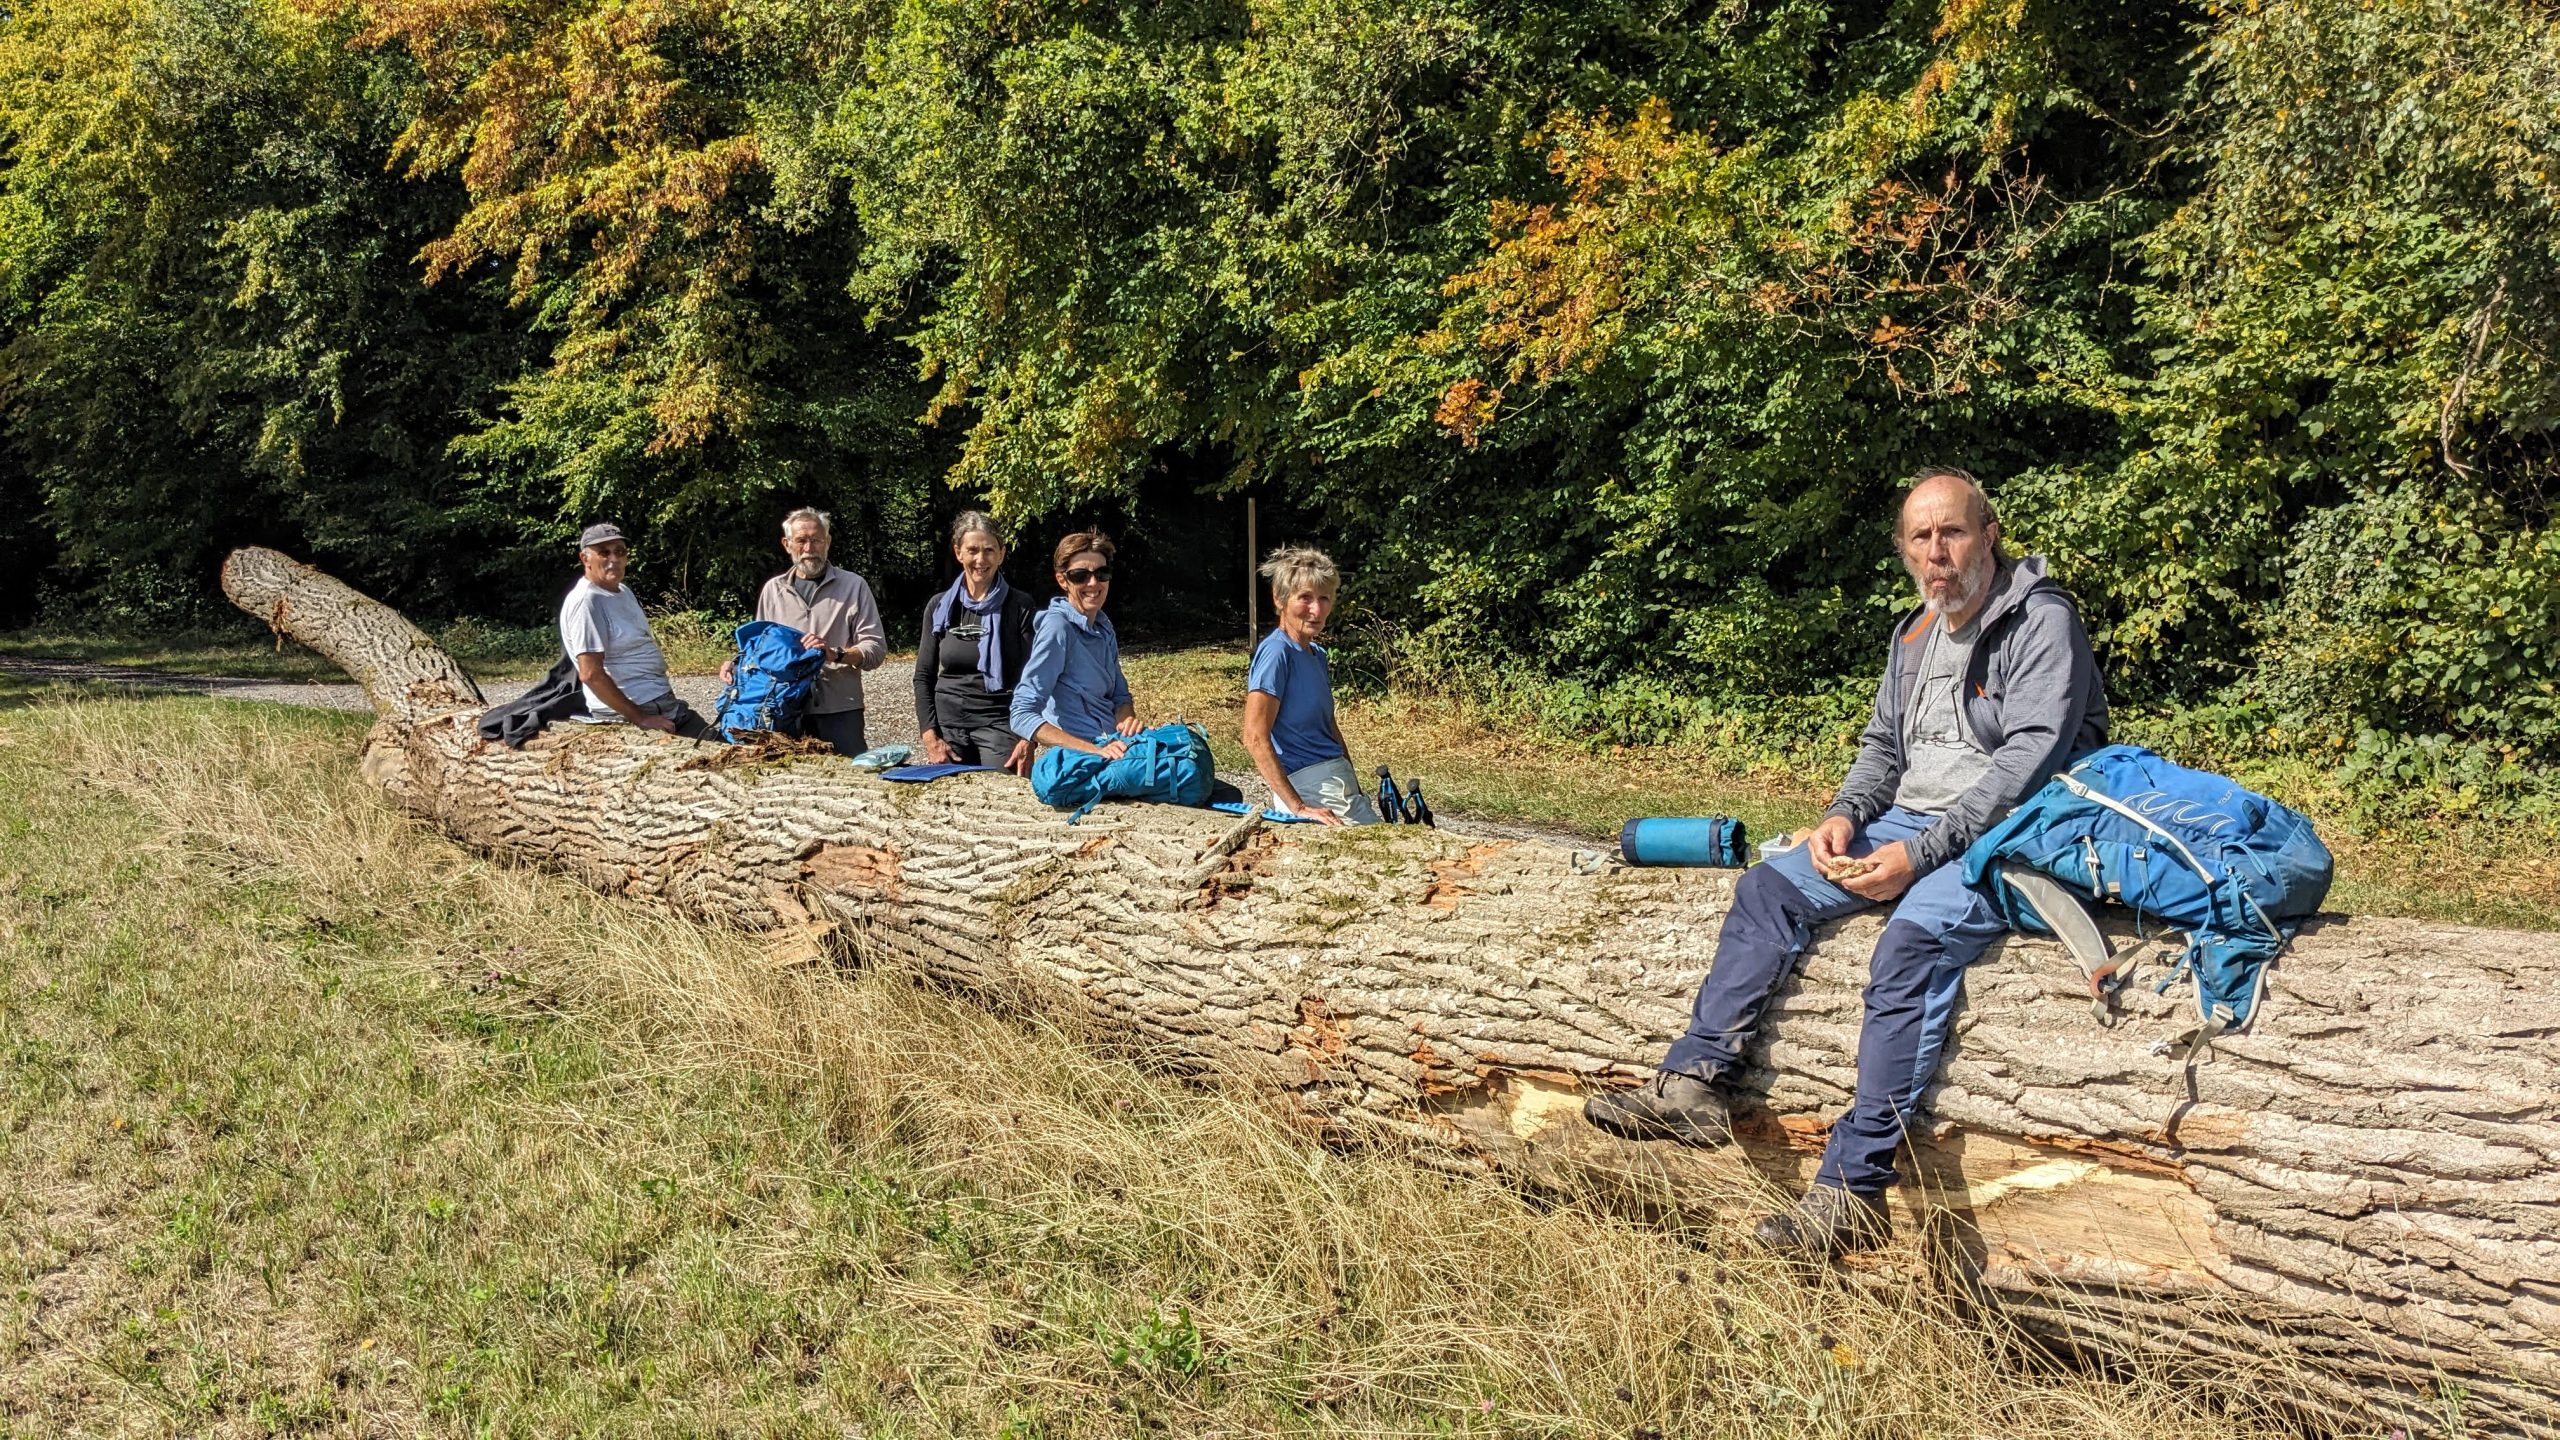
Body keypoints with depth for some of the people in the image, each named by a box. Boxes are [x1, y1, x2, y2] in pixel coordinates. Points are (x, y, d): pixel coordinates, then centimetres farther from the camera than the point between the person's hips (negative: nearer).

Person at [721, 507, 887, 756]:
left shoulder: (853, 586, 5)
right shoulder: (773, 589, 14)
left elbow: (876, 649, -1)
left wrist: (836, 653, -18)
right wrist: (737, 664, 3)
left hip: (839, 710, -2)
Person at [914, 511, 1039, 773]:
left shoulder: (1021, 607, 0)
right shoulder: (939, 607, 9)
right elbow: (924, 676, 11)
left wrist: (1028, 741, -14)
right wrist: (930, 738, -1)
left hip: (1000, 722, -2)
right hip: (947, 721, 3)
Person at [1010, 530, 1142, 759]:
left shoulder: (1103, 627, 10)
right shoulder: (1057, 627, -14)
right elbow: (1023, 716, -21)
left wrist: (1126, 718, -5)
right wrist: (1094, 750, -29)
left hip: (1111, 747, 8)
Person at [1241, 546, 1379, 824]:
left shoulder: (1317, 655, 14)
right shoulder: (1276, 652, -12)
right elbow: (1255, 739, -18)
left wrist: (1355, 787, 19)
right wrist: (1298, 807, -21)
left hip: (1340, 780, 9)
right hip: (1308, 784, -9)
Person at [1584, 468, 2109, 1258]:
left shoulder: (2041, 621, -8)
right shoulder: (1914, 635, 16)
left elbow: (2029, 758, -18)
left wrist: (1919, 854, -23)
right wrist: (1845, 817, -1)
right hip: (1906, 821, 9)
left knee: (1913, 942, -33)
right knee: (1768, 887, -8)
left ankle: (1852, 1192, -34)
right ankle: (1696, 1082, -16)